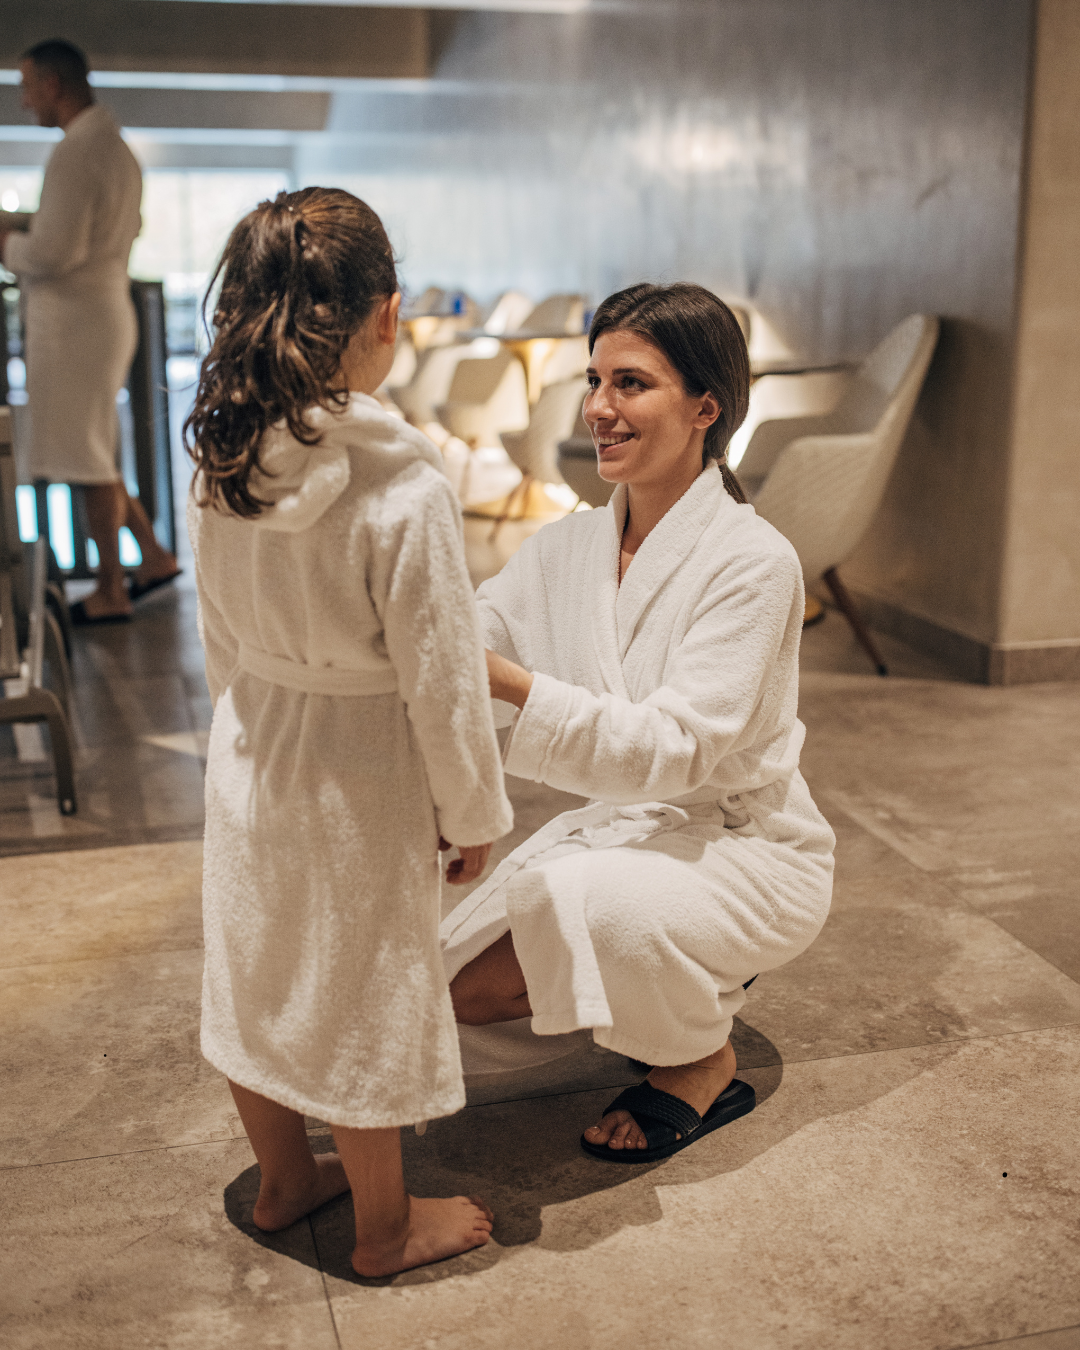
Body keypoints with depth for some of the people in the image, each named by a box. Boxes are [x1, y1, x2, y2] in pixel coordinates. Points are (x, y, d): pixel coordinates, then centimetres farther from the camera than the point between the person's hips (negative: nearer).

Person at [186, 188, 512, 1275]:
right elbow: (441, 677, -19)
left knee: (261, 971, 21)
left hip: (249, 749, 6)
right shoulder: (402, 485, -26)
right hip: (359, 774, -6)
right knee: (365, 994, 11)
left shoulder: (216, 460, -7)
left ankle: (283, 1178, 44)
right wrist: (474, 815, -6)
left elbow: (219, 637, 6)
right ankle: (385, 1226, 32)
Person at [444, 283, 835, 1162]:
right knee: (468, 988, -1)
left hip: (745, 850, -6)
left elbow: (676, 749, -30)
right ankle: (672, 984, 20)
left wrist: (511, 682, -41)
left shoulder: (752, 562, -22)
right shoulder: (570, 545, -1)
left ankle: (704, 1062, -4)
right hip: (625, 827, 7)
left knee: (577, 893, -34)